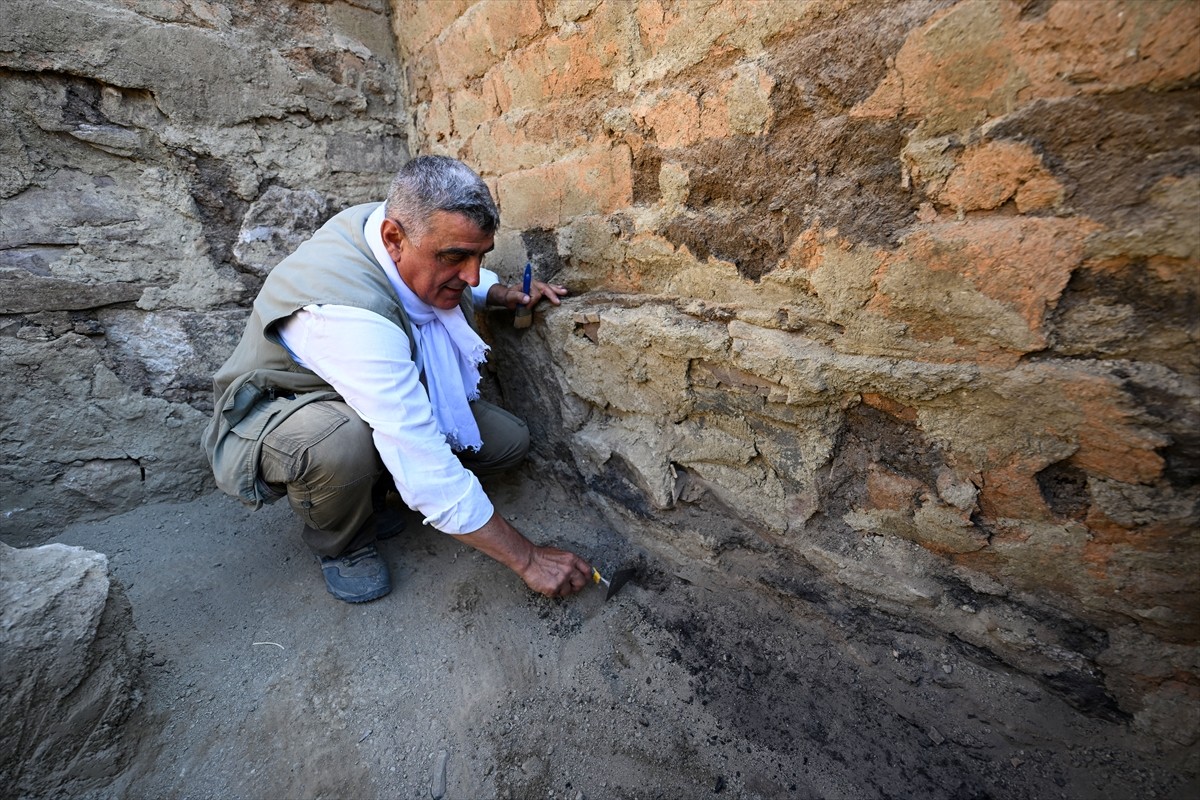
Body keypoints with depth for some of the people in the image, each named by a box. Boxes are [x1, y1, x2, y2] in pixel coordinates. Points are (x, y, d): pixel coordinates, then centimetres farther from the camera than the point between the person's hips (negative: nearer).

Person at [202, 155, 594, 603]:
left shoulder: (394, 221, -15)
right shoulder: (351, 315, -39)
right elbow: (430, 476, -38)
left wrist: (503, 293, -10)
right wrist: (528, 560, -30)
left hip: (386, 399, 7)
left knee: (509, 442, -8)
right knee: (344, 440, -42)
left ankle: (366, 493, 8)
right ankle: (339, 545, -7)